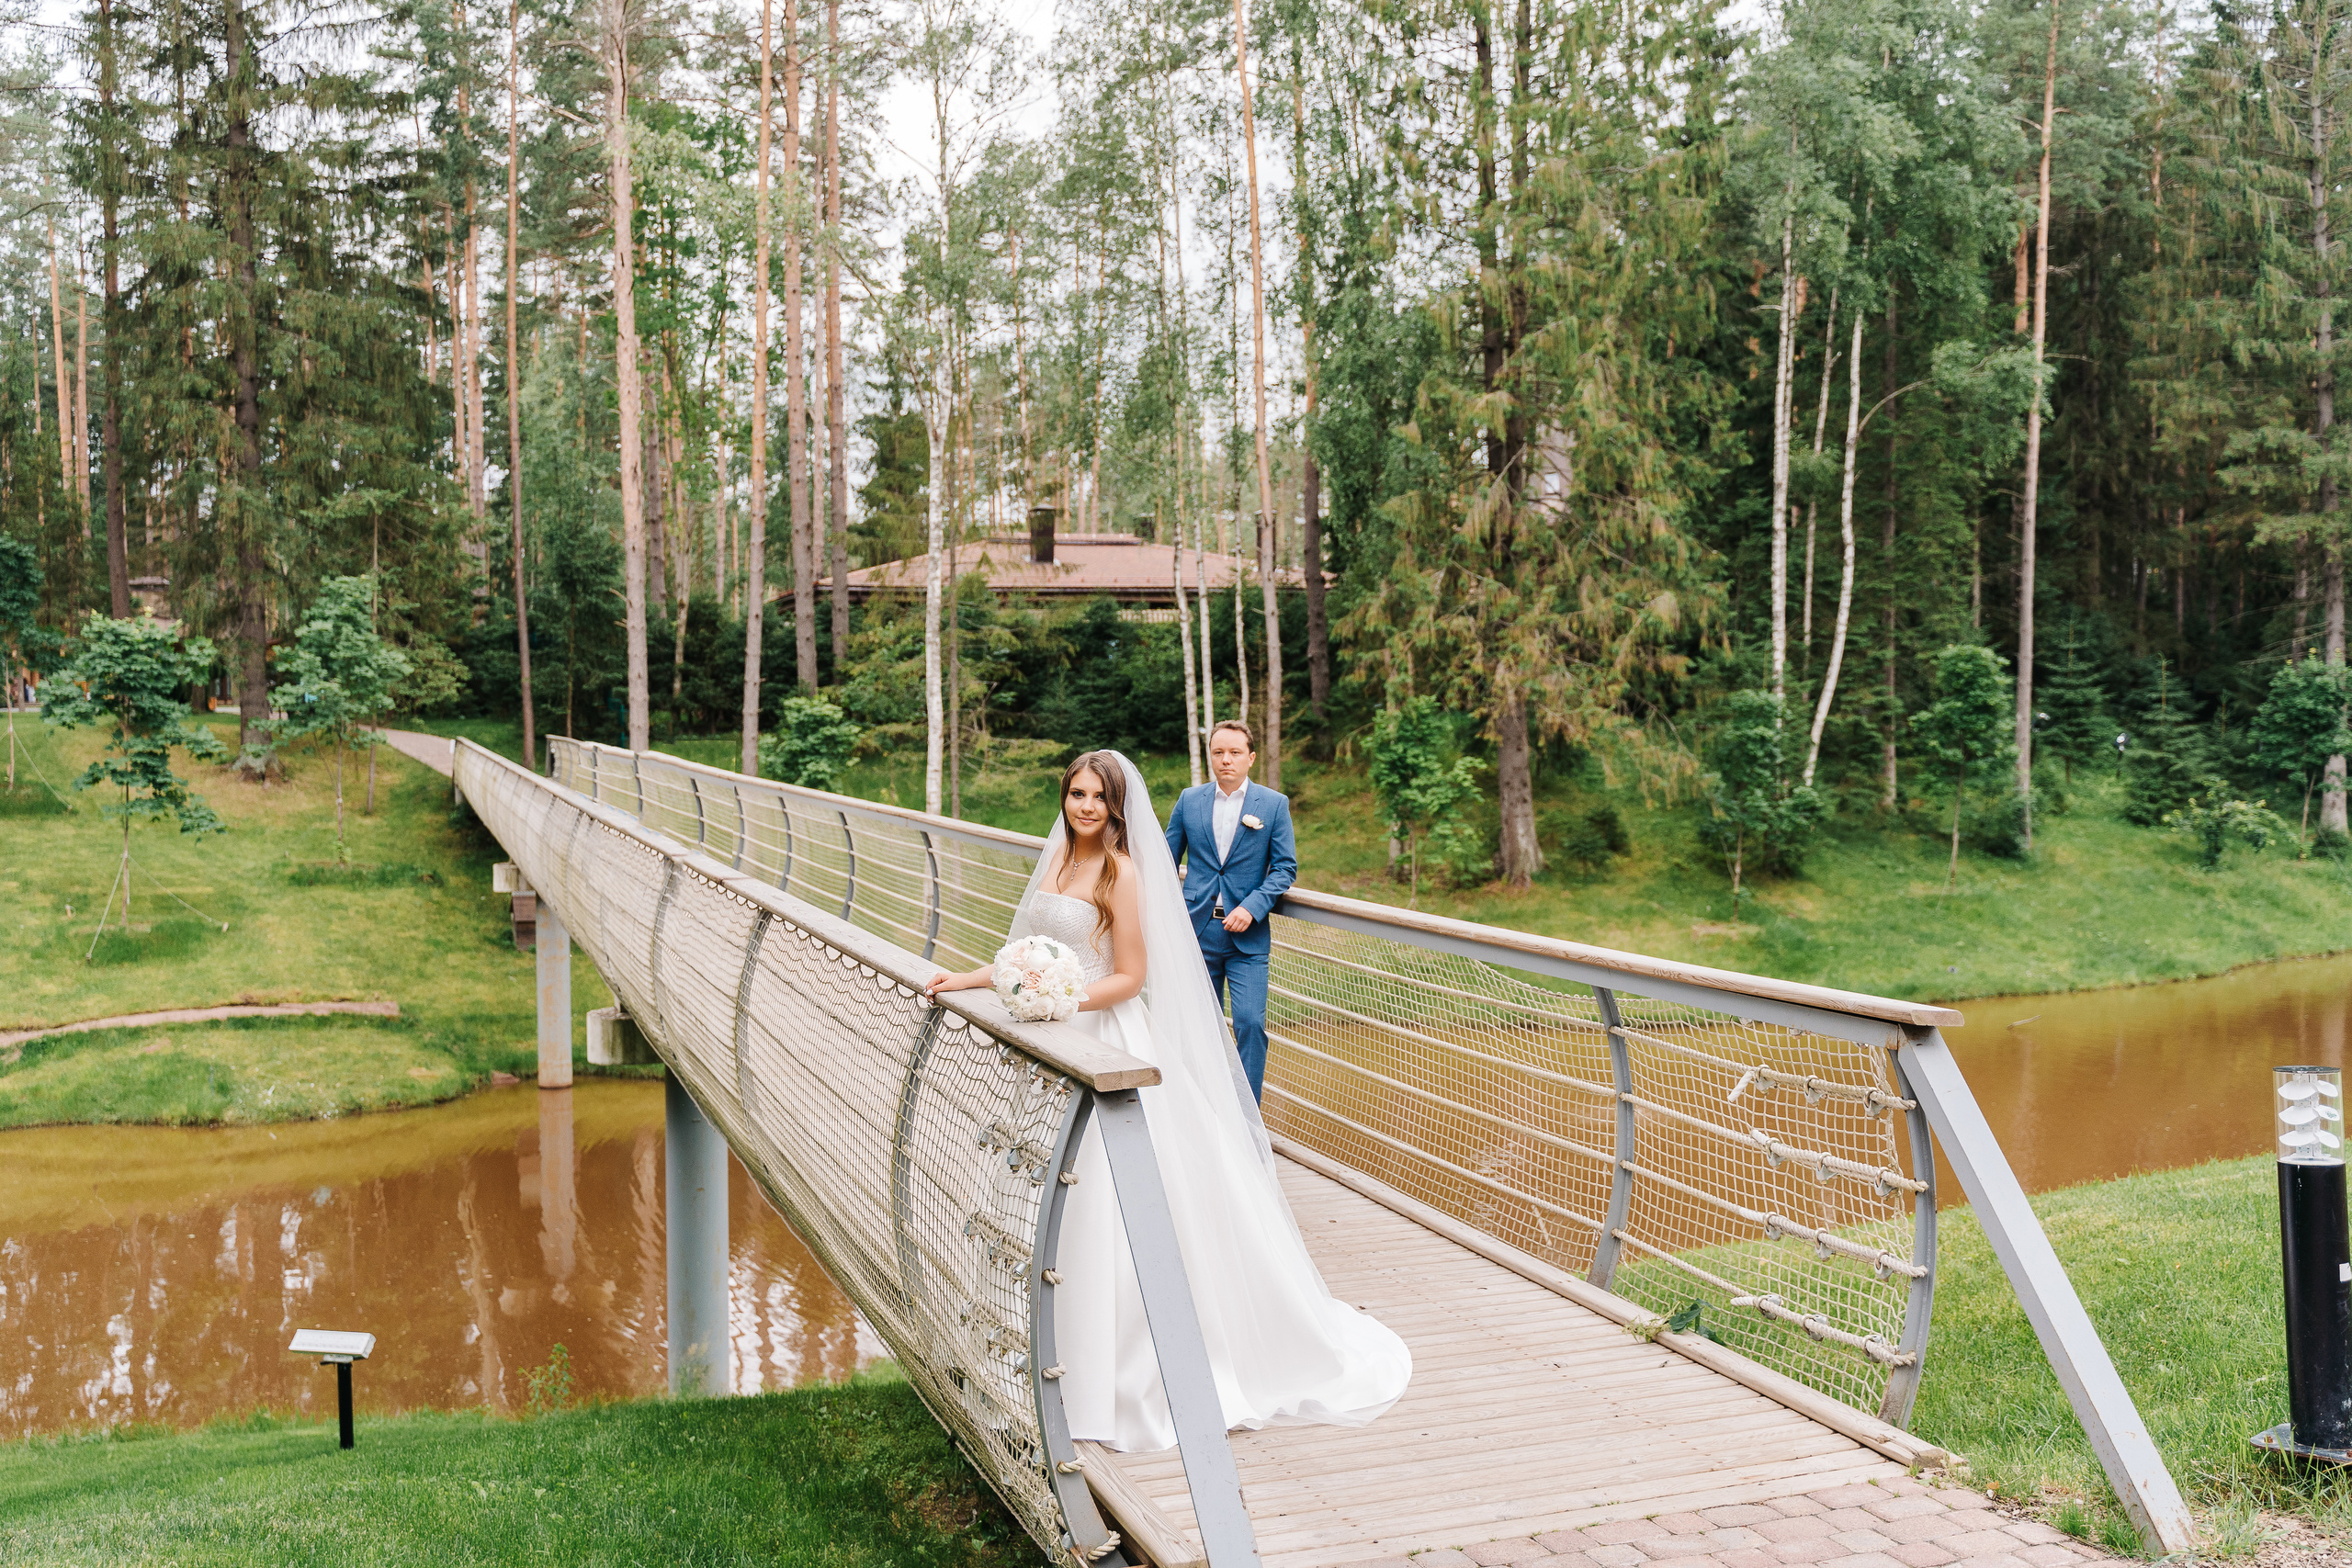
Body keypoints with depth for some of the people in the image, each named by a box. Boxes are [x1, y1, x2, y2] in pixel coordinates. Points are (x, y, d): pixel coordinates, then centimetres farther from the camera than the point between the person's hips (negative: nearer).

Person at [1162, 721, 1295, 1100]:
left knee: (1251, 1023, -11)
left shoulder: (1274, 804, -1)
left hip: (1247, 938, -2)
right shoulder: (1189, 800, 6)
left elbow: (1285, 867, -2)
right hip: (1198, 932, 2)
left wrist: (1251, 908, -15)